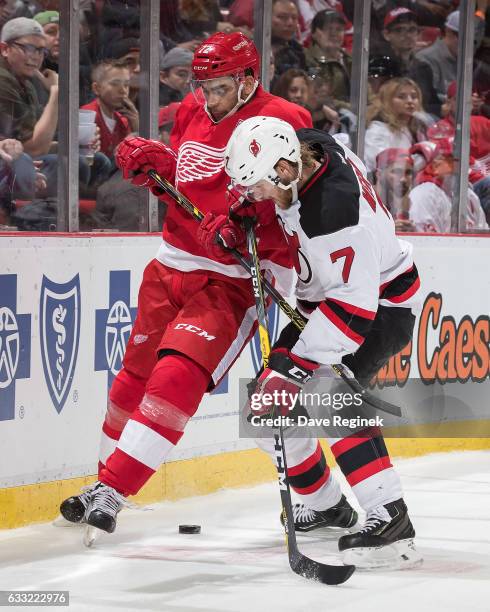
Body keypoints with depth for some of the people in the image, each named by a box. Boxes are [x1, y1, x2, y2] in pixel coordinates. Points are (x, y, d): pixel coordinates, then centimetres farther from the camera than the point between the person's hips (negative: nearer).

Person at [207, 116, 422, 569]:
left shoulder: (336, 209, -36)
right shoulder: (306, 146, -11)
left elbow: (354, 306, -36)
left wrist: (296, 367, -37)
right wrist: (235, 224, -5)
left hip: (381, 304, -9)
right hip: (324, 298, 10)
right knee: (268, 406, 8)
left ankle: (390, 520, -34)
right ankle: (325, 503, 27)